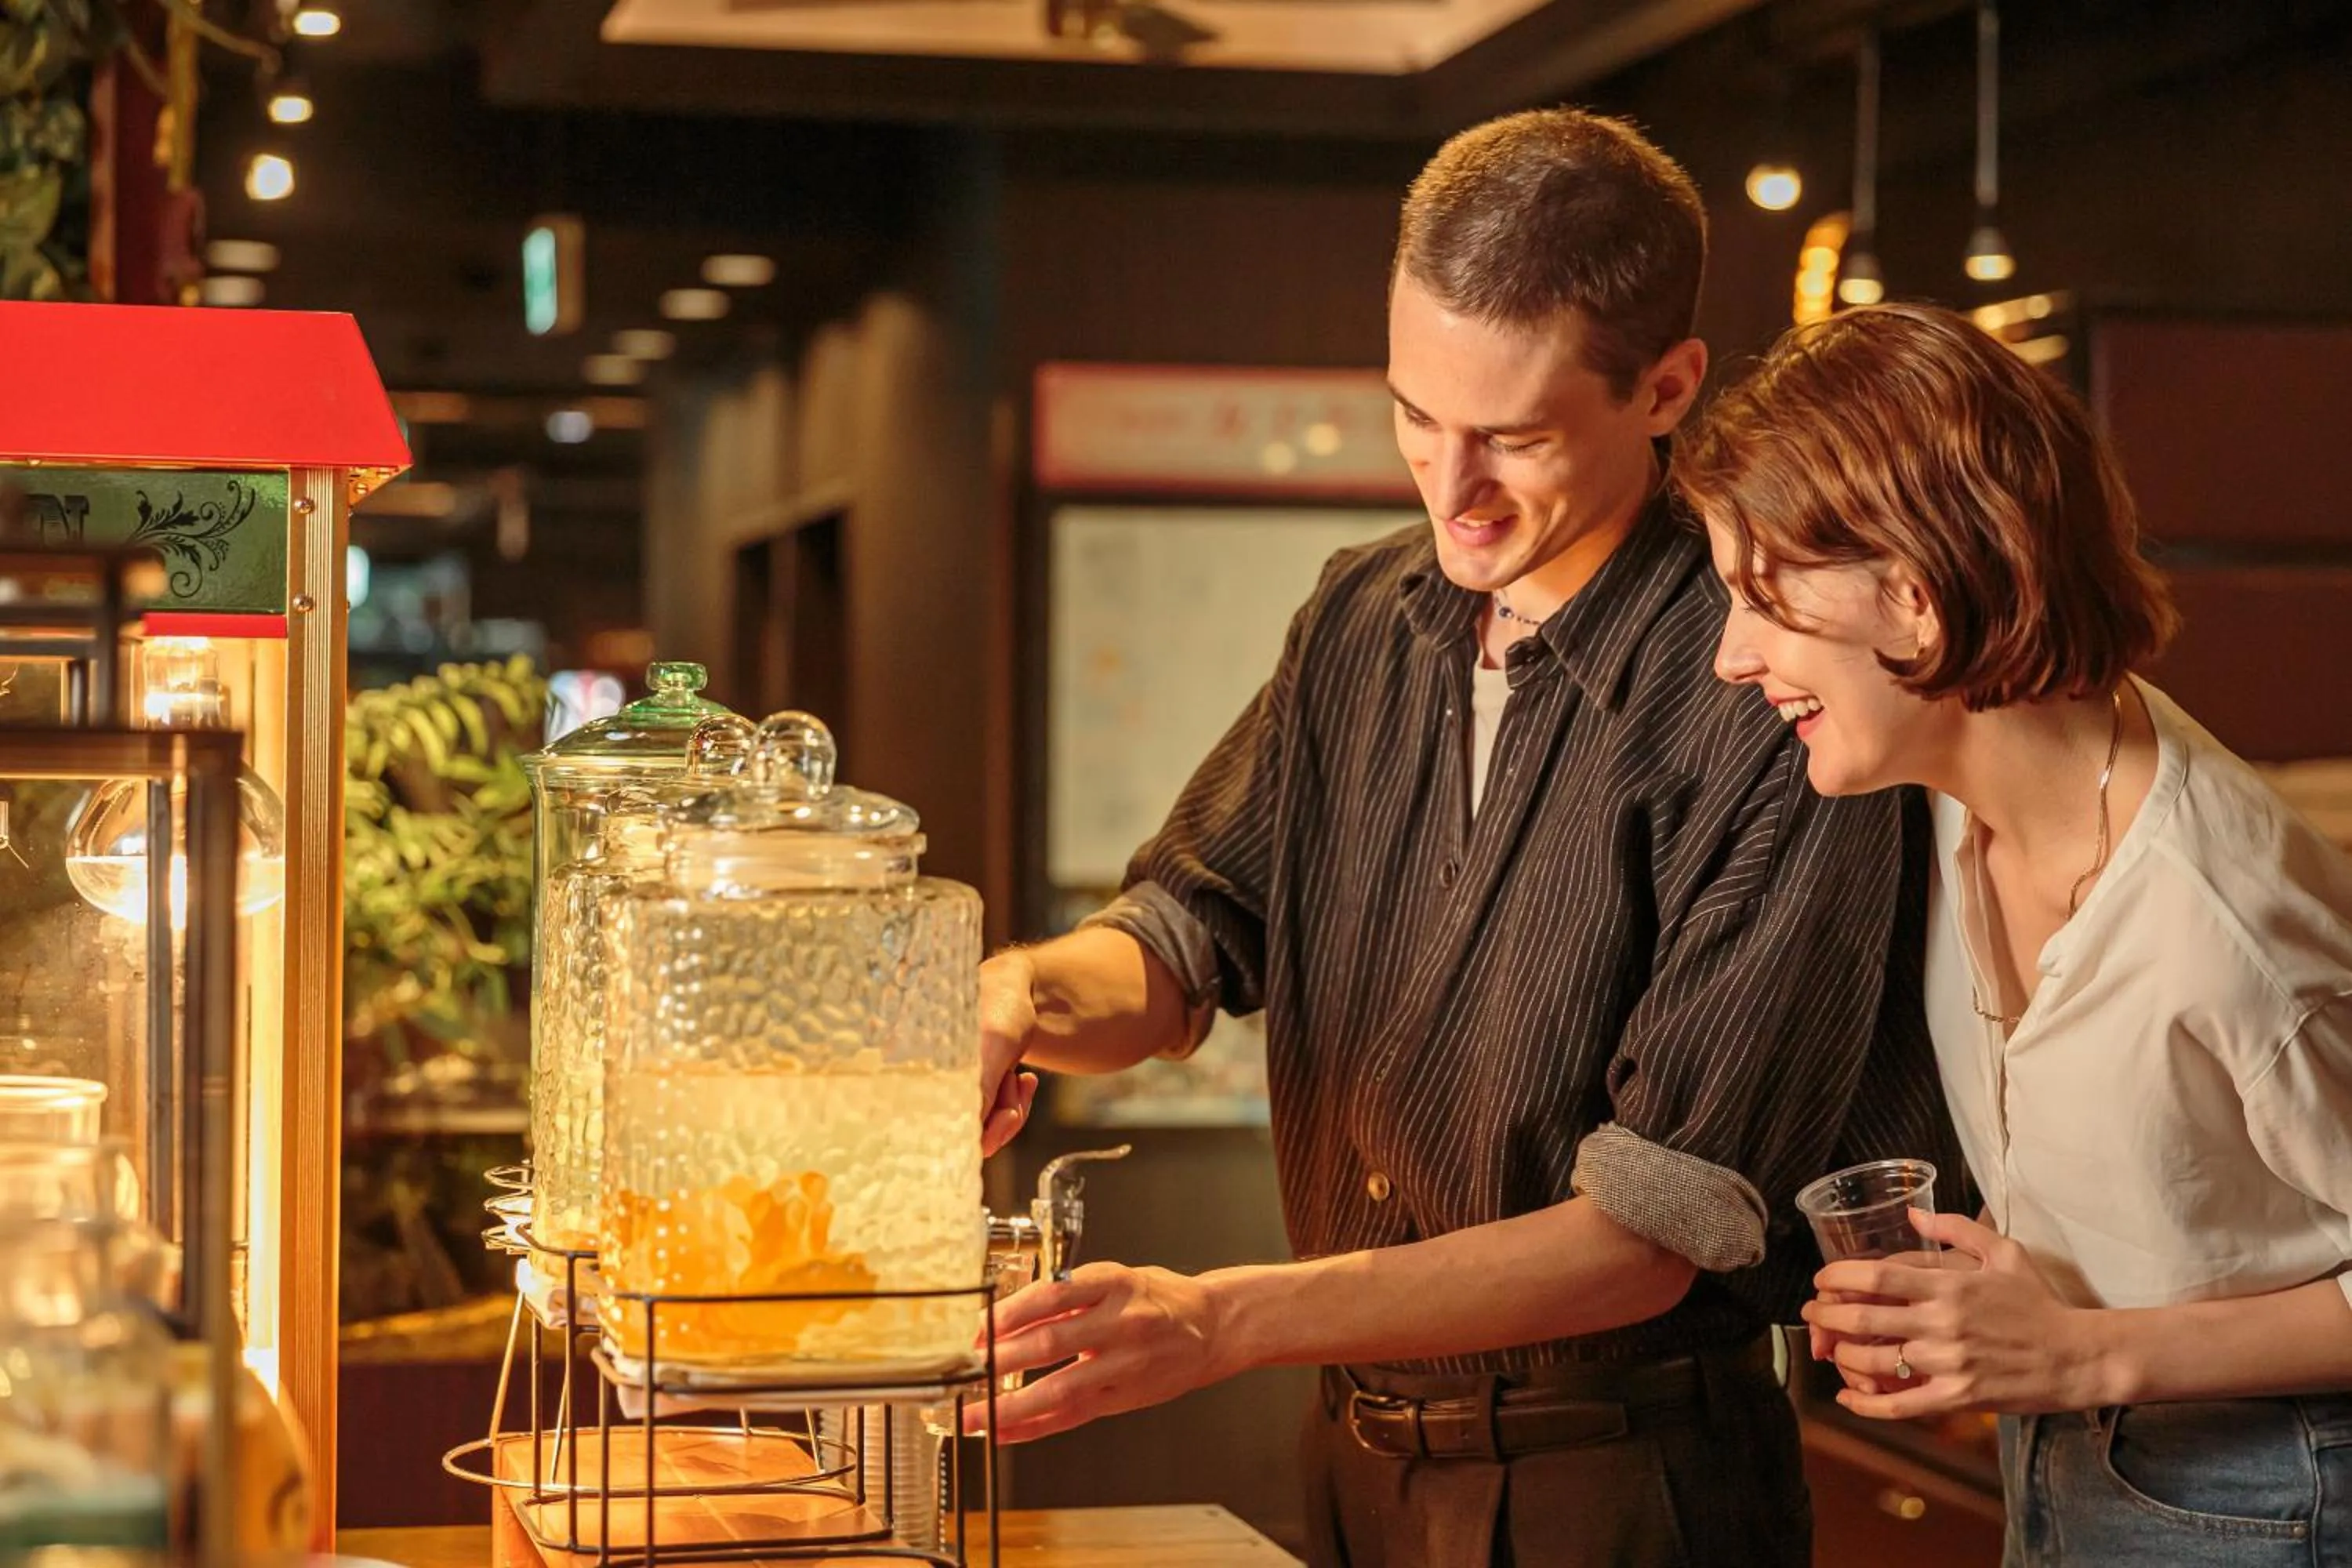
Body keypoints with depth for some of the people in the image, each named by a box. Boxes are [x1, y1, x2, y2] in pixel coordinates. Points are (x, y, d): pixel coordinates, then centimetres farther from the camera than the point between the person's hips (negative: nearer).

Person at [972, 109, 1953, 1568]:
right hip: (1356, 1449, 6)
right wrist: (1036, 990, -20)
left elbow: (1657, 1233, -23)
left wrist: (1226, 1320, -28)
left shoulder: (1768, 708, -21)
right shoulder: (1363, 619, 2)